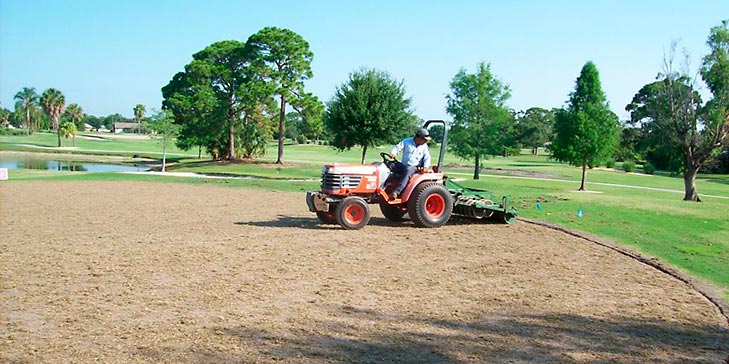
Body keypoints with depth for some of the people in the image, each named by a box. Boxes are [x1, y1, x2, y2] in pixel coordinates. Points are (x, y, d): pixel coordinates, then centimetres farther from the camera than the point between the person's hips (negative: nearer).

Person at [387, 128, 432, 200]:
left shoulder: (424, 146, 6)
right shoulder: (407, 141, 4)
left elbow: (427, 157, 0)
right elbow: (397, 147, -1)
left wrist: (426, 166, -20)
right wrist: (393, 153, -23)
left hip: (414, 167, -2)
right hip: (403, 165, 2)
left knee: (408, 171, -38)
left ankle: (396, 192, -49)